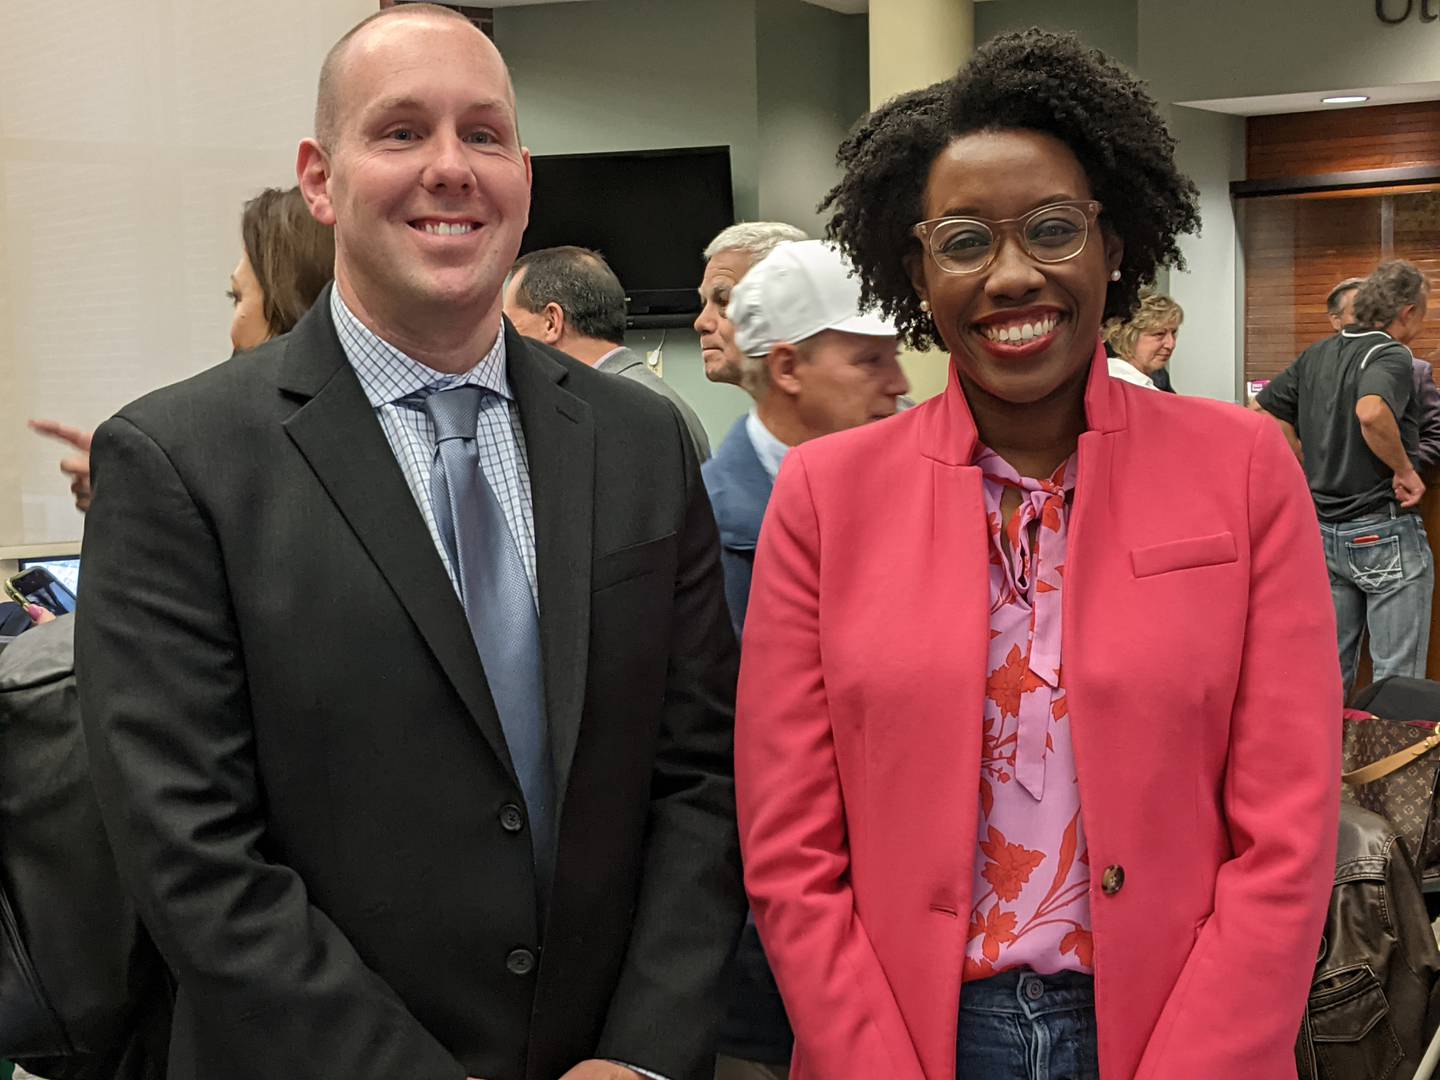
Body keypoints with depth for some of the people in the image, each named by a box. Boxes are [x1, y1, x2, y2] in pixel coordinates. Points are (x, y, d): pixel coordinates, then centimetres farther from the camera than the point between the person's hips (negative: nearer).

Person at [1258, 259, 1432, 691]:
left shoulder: (1316, 355, 10)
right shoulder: (1391, 356, -13)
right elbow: (1371, 413, -34)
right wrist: (1405, 471, -21)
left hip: (1325, 532, 7)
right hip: (1385, 533, -7)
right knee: (1398, 681, -1)